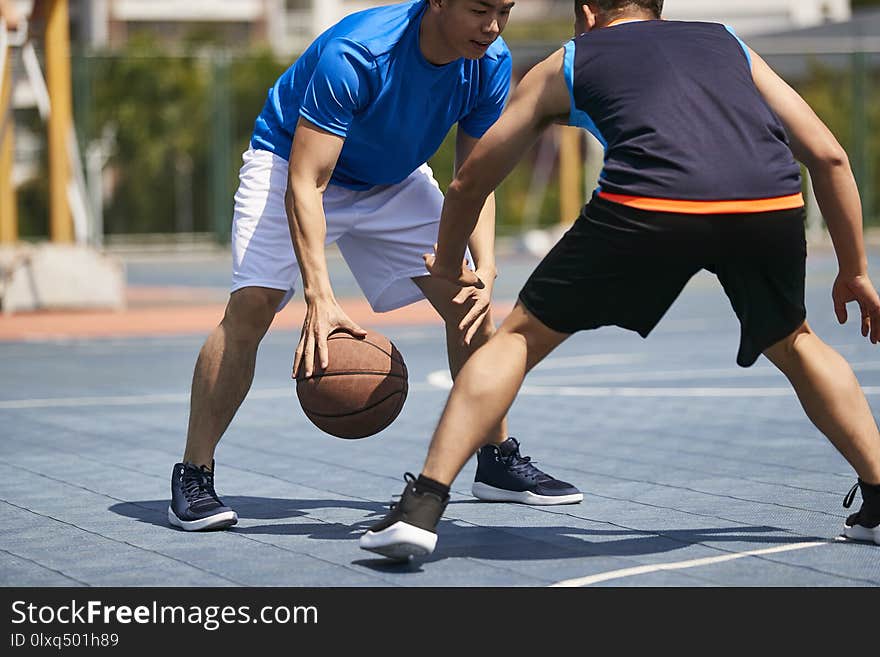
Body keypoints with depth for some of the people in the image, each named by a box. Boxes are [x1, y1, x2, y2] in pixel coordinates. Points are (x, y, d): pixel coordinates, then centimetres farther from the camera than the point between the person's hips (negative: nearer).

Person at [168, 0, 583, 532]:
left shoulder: (492, 64, -20)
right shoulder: (354, 54, -38)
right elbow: (303, 185, -39)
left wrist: (485, 269, -29)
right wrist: (320, 298, -49)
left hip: (394, 179, 5)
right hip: (290, 162, -5)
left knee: (469, 303, -5)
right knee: (252, 305, -23)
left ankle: (498, 460, 12)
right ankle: (193, 478, -13)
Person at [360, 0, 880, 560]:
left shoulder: (565, 64, 31)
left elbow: (469, 184, 38)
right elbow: (829, 156, 29)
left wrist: (448, 266, 56)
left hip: (652, 205, -2)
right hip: (772, 202, 3)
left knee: (520, 338, 16)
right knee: (793, 343, 32)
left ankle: (422, 508, 6)